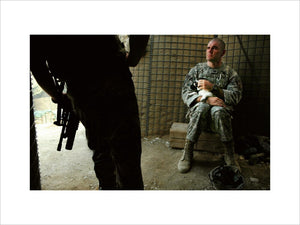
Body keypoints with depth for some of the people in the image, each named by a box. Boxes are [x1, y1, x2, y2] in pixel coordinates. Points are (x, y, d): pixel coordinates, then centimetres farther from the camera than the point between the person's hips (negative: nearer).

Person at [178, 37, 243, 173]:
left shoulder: (230, 73, 11)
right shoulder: (197, 69, 13)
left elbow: (235, 97, -1)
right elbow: (185, 93, 0)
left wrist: (213, 88, -12)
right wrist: (206, 98, -17)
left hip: (221, 112, 0)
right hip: (197, 111, 1)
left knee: (218, 110, -36)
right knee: (202, 107, -35)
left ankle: (229, 156, -23)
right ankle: (187, 152, -25)